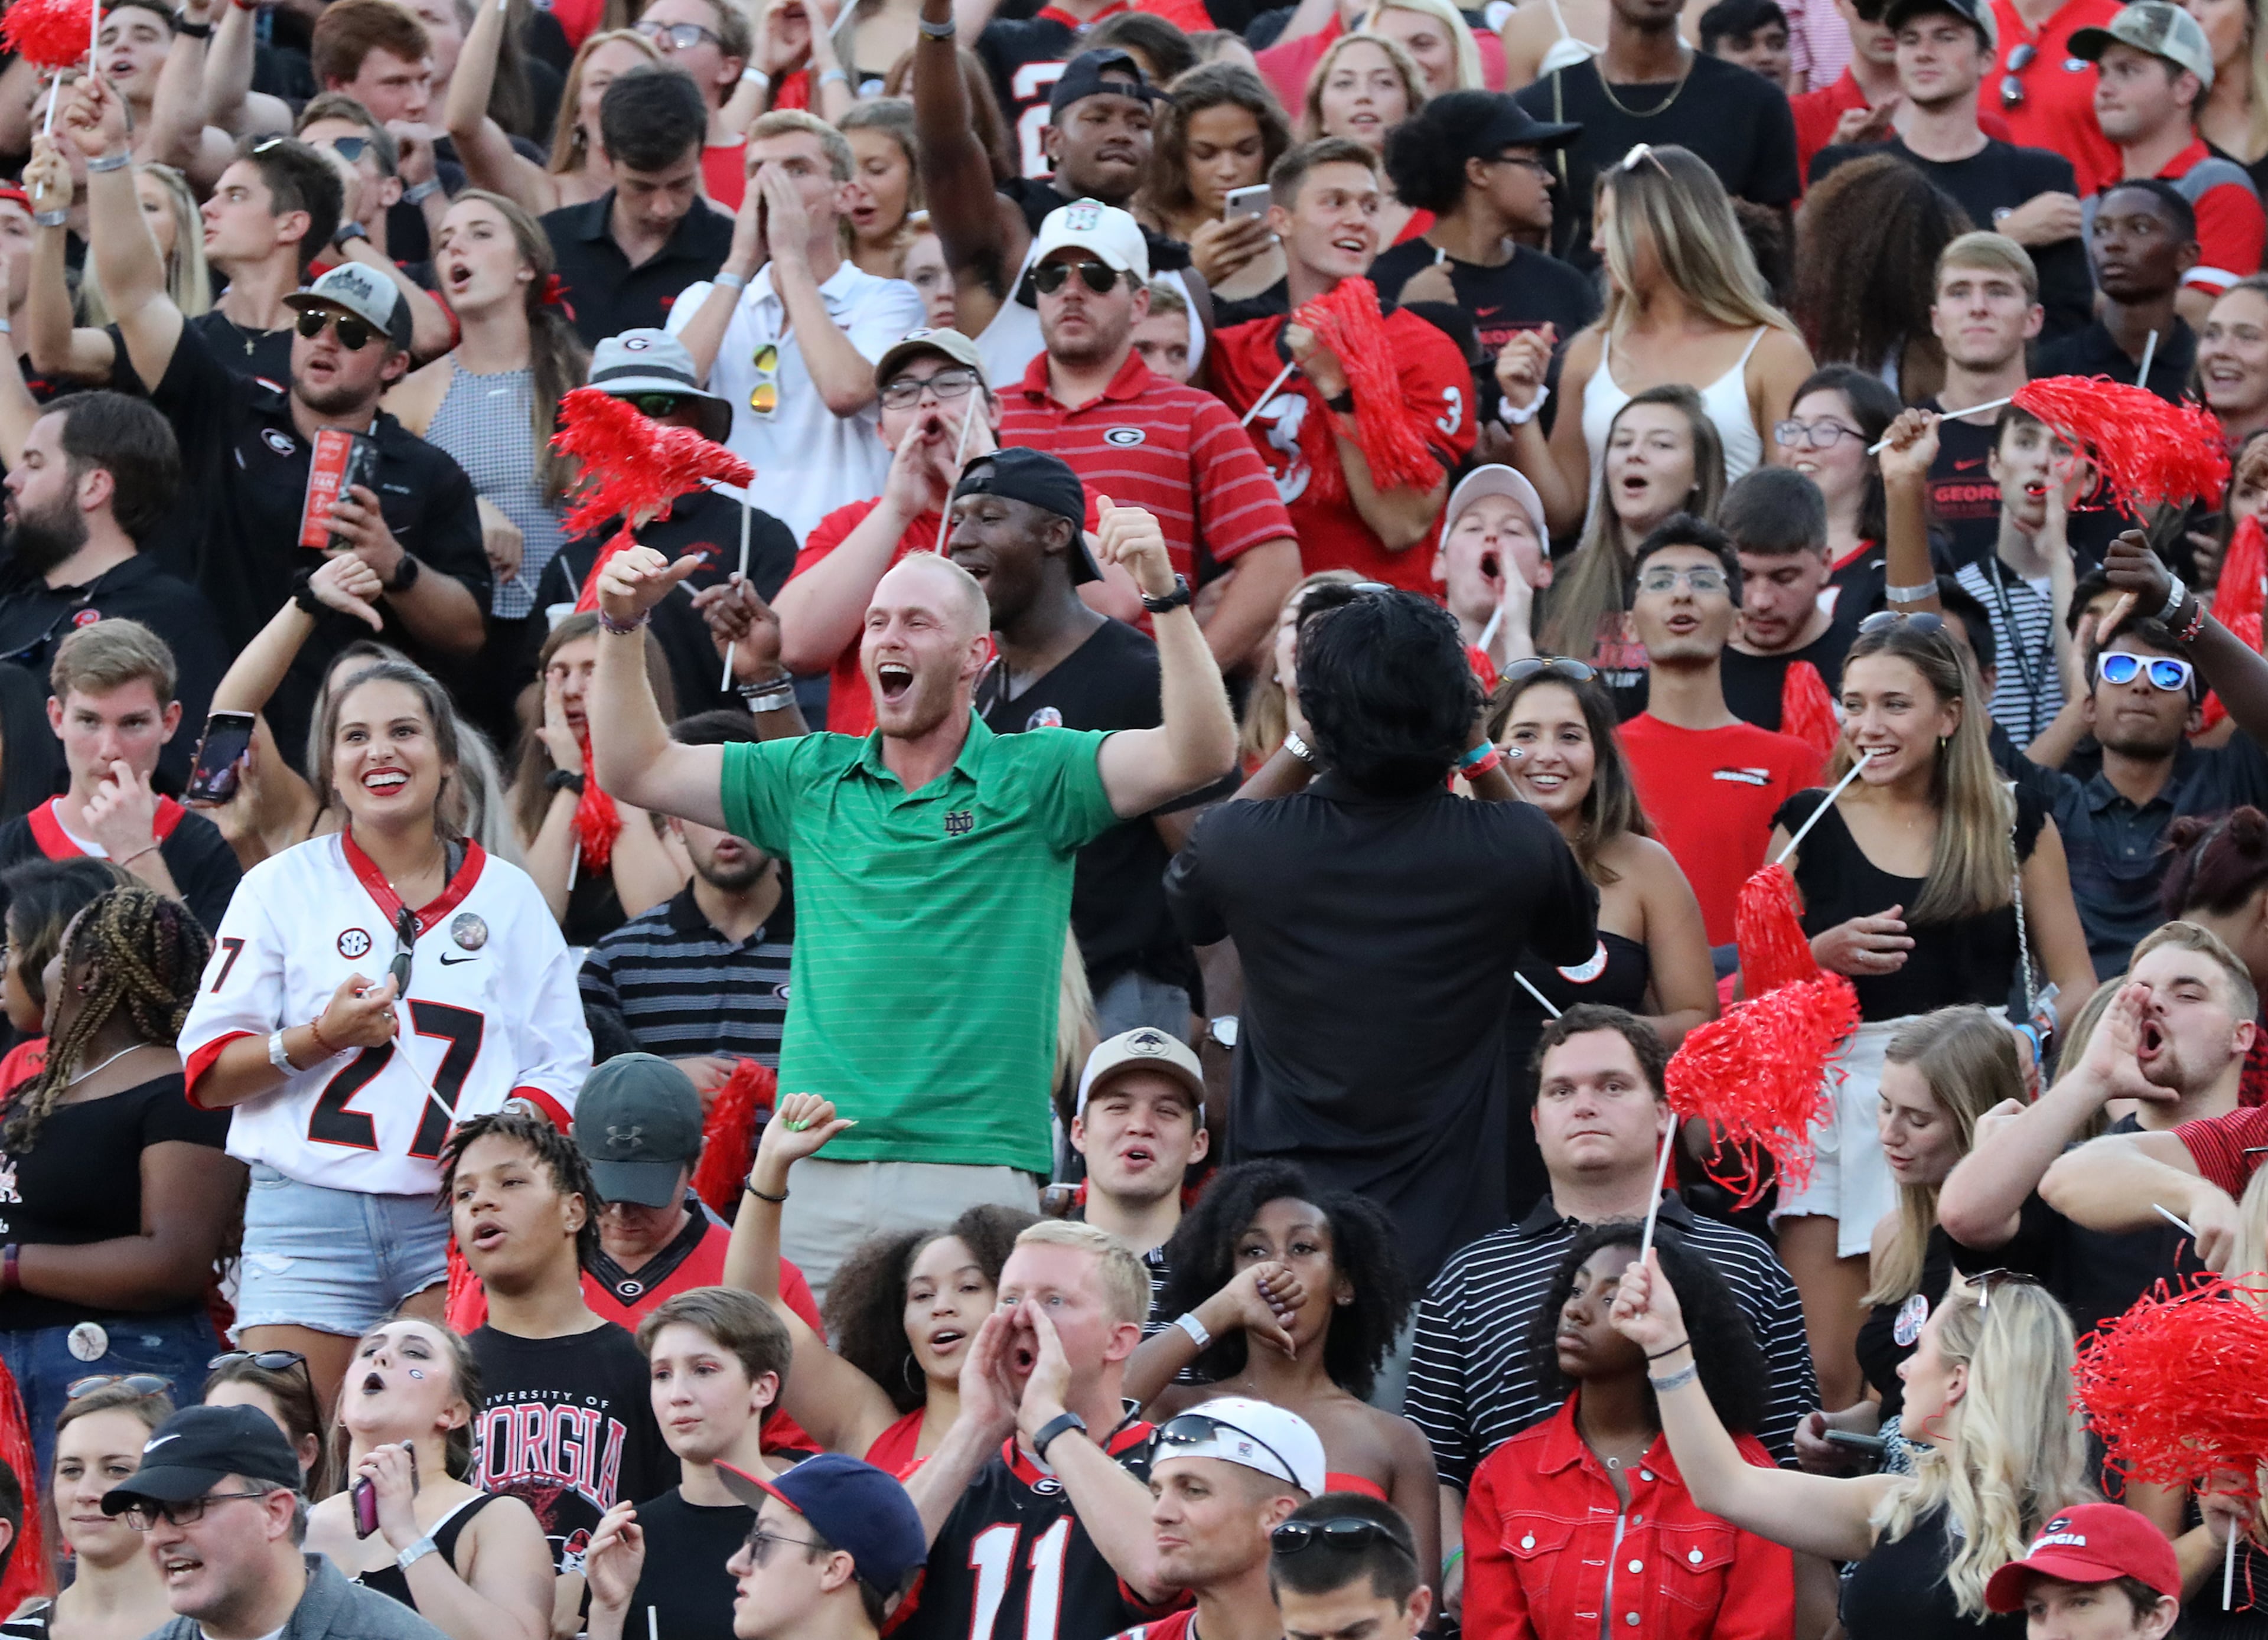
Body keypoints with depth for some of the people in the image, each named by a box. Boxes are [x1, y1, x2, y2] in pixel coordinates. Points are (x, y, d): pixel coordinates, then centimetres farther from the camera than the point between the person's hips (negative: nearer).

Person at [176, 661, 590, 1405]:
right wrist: (322, 1037, -11)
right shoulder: (282, 887, 9)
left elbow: (561, 1065, 9)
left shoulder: (507, 896, 13)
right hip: (310, 1215, -1)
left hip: (462, 1220, 1)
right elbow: (207, 1075, 6)